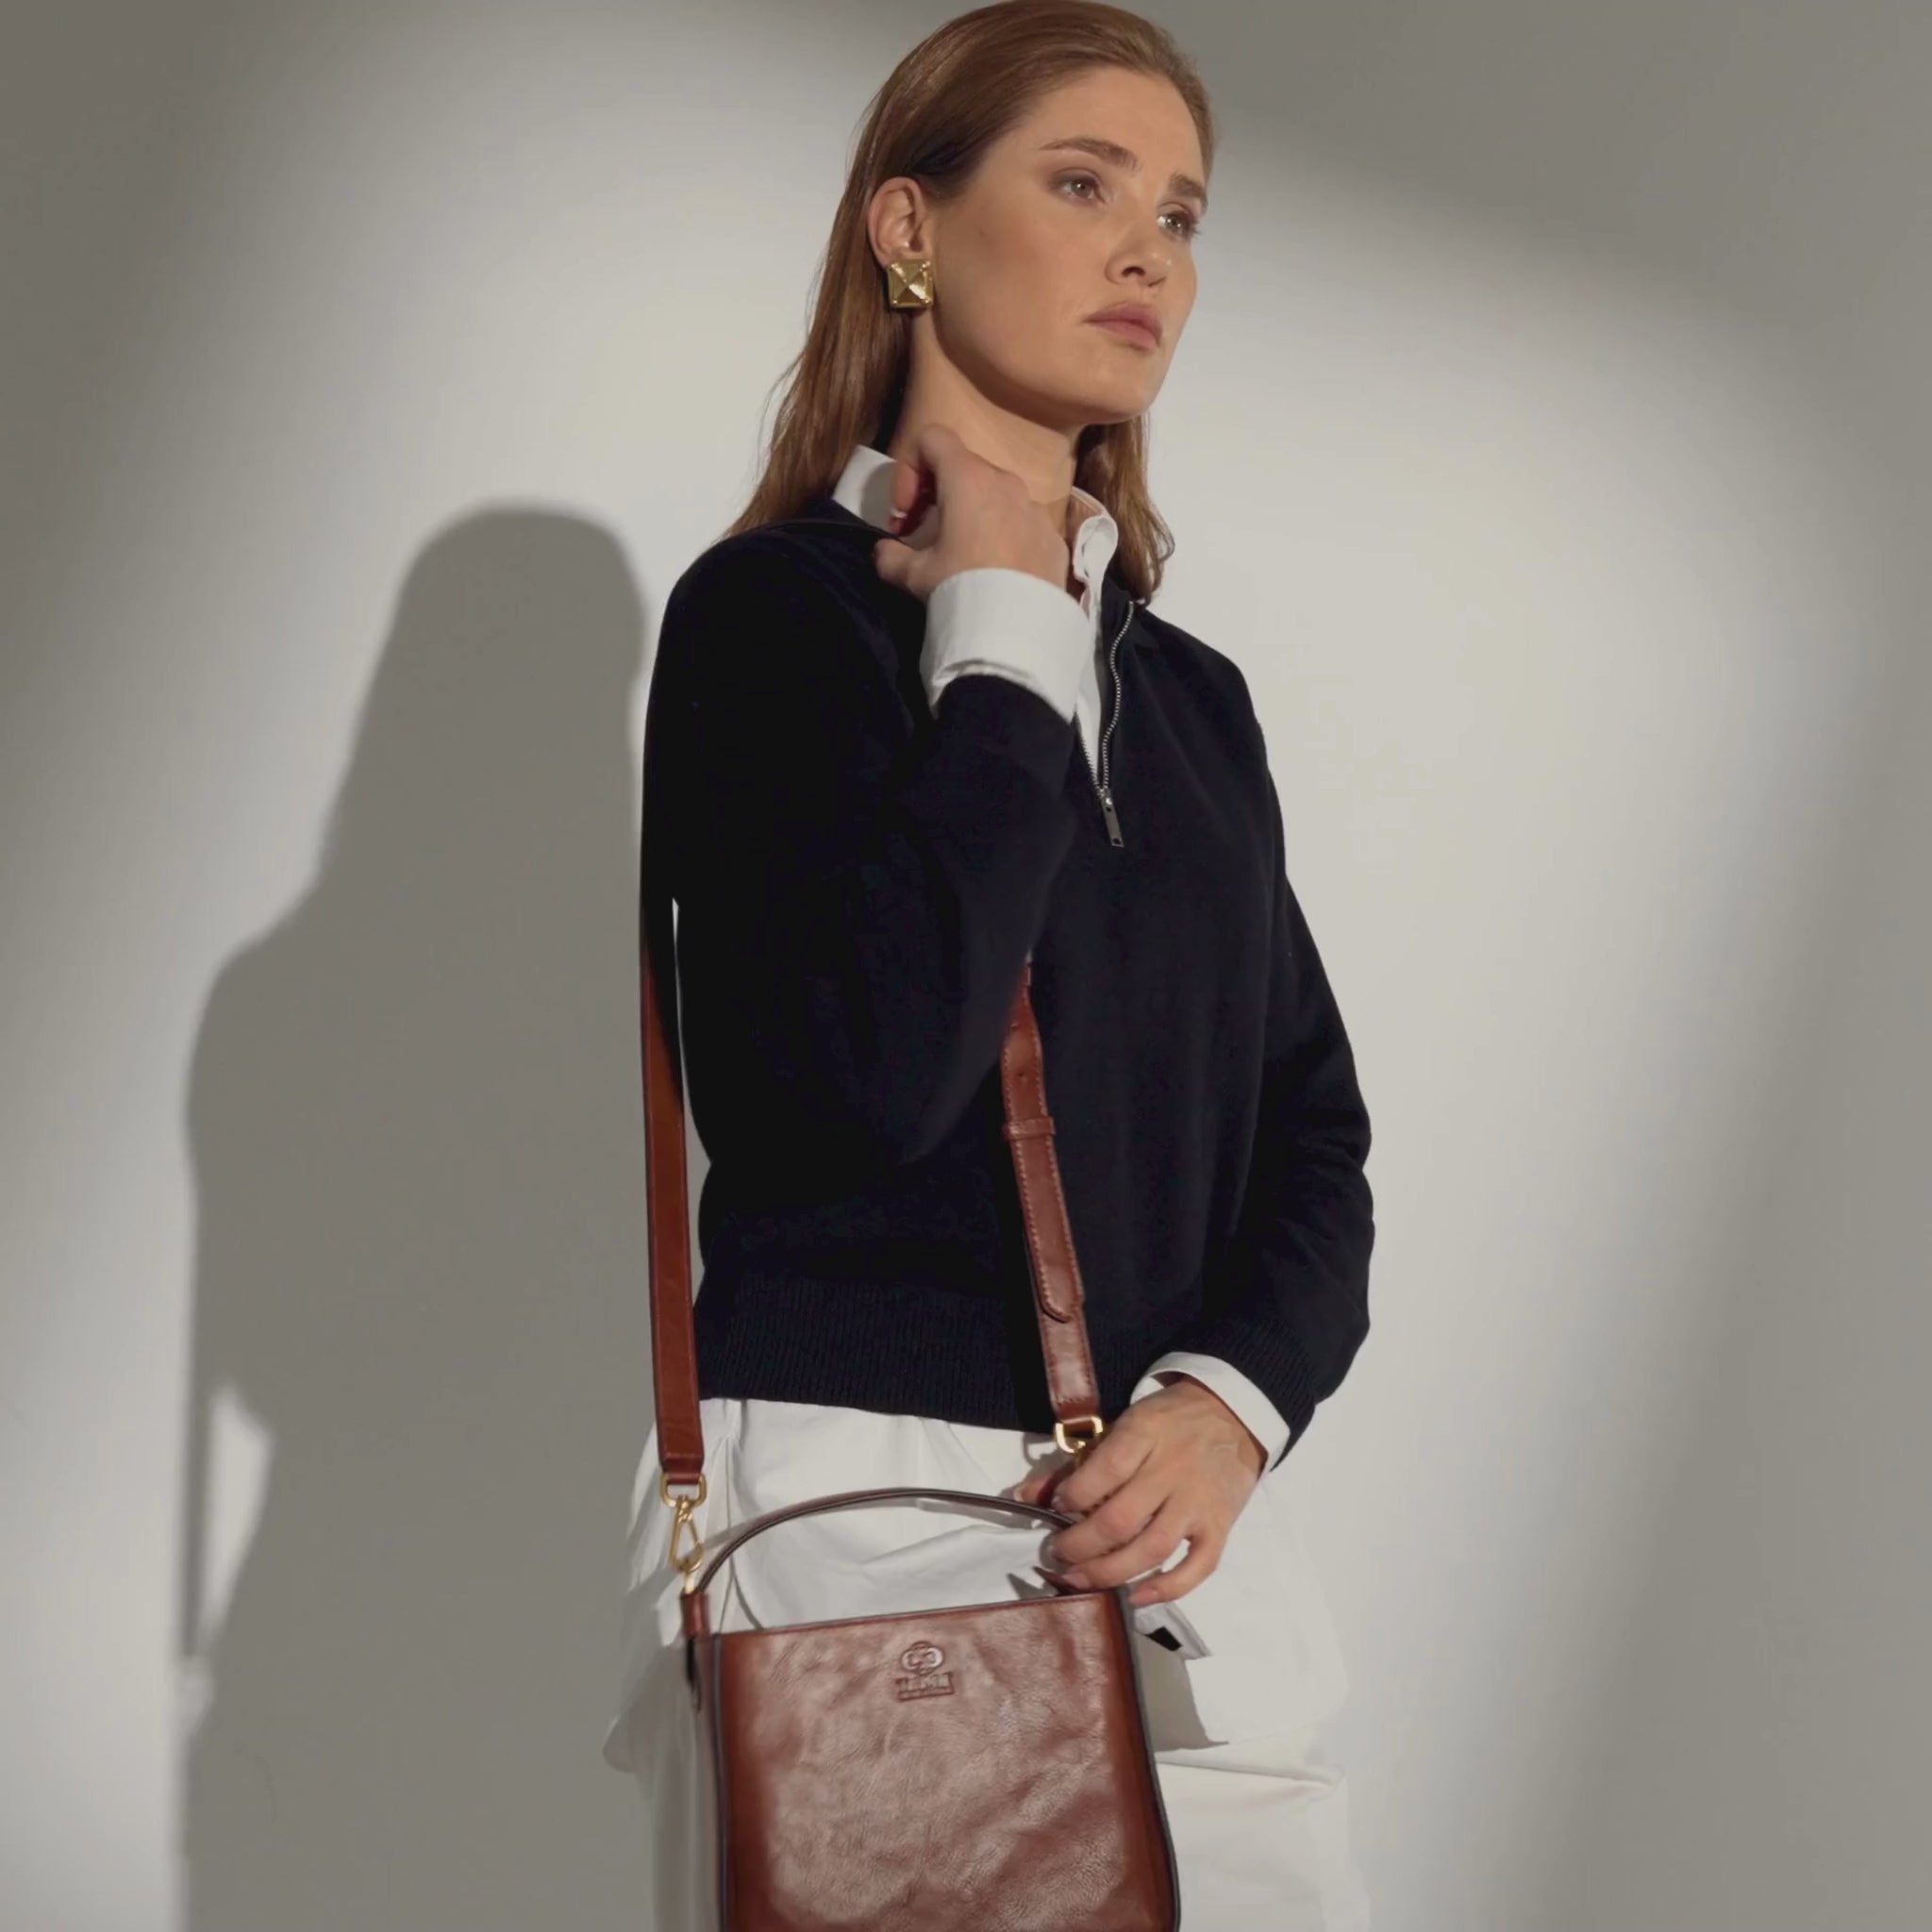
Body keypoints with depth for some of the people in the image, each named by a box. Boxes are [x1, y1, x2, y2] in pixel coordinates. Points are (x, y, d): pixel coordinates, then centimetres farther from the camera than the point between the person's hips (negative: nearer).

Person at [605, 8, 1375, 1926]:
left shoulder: (1194, 693, 15)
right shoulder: (774, 608, -3)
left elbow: (1314, 1129, 12)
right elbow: (874, 1062, -19)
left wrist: (1233, 1401, -7)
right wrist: (1006, 638, -9)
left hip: (1186, 1539, 5)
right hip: (856, 1517, -5)